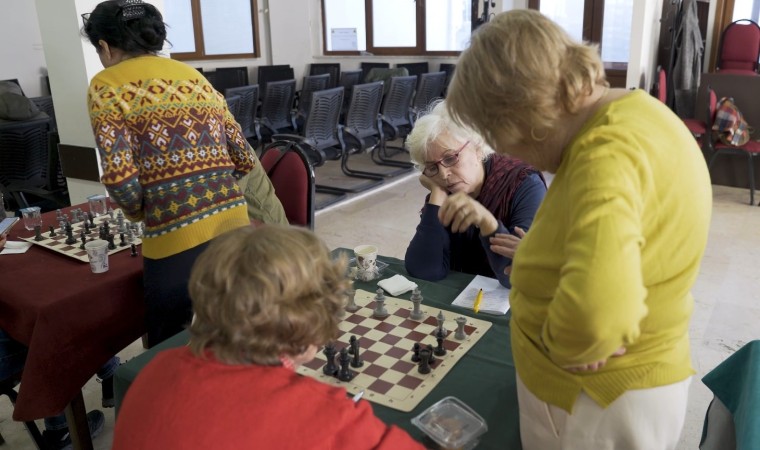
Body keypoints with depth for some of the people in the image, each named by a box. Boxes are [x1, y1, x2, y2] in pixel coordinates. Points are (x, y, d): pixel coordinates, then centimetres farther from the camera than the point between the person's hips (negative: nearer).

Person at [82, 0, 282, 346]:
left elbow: (120, 176, -12)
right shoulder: (195, 76, 17)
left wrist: (140, 214, 8)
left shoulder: (106, 86, 2)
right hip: (234, 224, 6)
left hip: (176, 237, -5)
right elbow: (245, 159, 12)